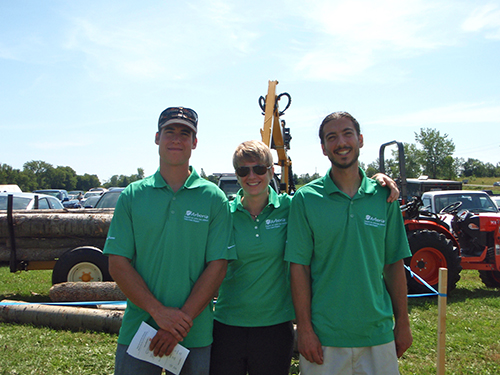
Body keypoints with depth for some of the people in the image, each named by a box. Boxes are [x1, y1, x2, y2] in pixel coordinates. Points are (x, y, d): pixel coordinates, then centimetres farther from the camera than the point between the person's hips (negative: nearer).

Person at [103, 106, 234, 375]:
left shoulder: (214, 198, -1)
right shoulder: (132, 195, 2)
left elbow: (217, 266, -5)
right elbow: (117, 263, -3)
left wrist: (182, 322, -14)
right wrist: (159, 311, -13)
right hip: (137, 331, 1)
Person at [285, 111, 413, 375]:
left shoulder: (384, 196, 2)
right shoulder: (306, 199, -5)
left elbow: (394, 264, 6)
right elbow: (299, 267, -6)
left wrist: (402, 323, 6)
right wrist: (304, 328, -9)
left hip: (378, 333, 2)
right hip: (323, 336, -2)